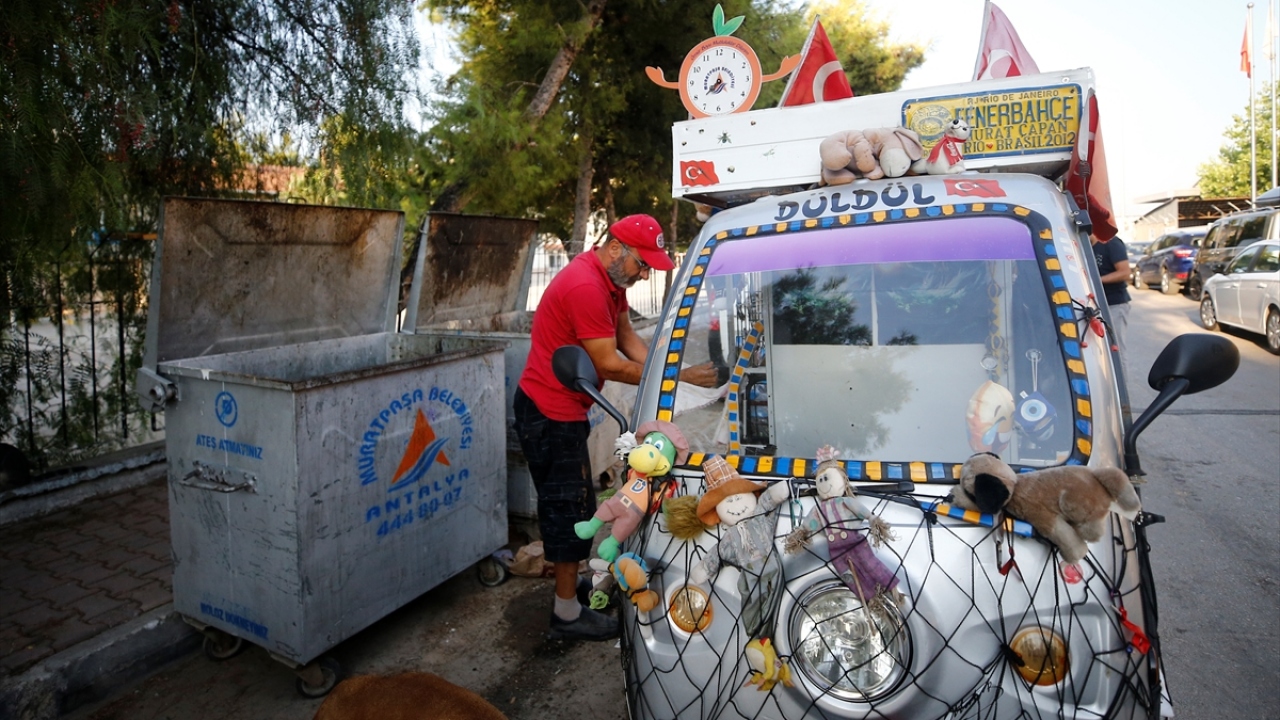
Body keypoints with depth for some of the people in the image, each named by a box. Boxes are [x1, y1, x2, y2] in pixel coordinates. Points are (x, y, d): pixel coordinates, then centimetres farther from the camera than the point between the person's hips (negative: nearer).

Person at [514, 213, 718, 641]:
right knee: (569, 506, -2)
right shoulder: (585, 286, -25)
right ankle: (568, 614, 10)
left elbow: (628, 338, 7)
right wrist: (678, 377, -19)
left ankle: (571, 585, 35)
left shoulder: (610, 281, 9)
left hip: (559, 409, 10)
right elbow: (609, 365, -24)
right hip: (550, 413, -10)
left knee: (570, 505, 19)